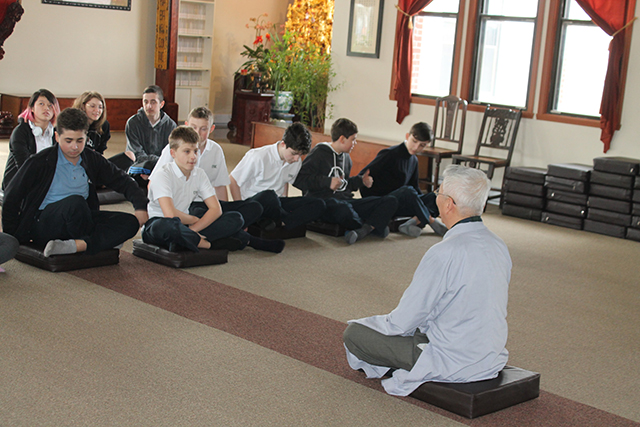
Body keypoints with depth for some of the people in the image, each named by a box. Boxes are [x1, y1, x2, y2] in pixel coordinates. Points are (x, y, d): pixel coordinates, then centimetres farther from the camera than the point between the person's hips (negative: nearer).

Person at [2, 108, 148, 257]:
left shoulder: (92, 160, 6)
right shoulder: (40, 162, -7)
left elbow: (123, 182, 14)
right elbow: (11, 198, -3)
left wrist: (141, 207, -4)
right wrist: (13, 239, -6)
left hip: (78, 221, 5)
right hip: (42, 225, -5)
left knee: (130, 223, -17)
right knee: (75, 202, -37)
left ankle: (75, 246, -33)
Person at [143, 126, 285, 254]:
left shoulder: (199, 174, 2)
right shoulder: (163, 175, -18)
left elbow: (216, 209, -5)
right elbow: (170, 214, -31)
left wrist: (192, 229, -20)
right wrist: (194, 219, -12)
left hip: (185, 224, 5)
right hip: (156, 223, -5)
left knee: (235, 219, -5)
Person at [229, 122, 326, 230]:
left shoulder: (297, 163, 2)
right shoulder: (258, 157, -16)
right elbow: (233, 181, -9)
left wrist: (285, 206, 7)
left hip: (275, 203, 6)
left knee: (318, 205, -15)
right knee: (269, 196, -42)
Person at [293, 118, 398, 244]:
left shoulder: (346, 157, 23)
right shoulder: (319, 154, -4)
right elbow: (298, 179, -14)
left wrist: (361, 181, 18)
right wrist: (327, 182, -19)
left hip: (346, 201, 8)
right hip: (324, 203, -7)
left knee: (391, 201, -11)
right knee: (343, 209, -45)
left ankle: (362, 231, -36)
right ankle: (372, 228, -13)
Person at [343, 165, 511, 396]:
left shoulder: (445, 253, -25)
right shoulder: (499, 246, 0)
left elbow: (402, 322, -17)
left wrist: (367, 323, 4)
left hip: (453, 364, -8)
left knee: (354, 333, 0)